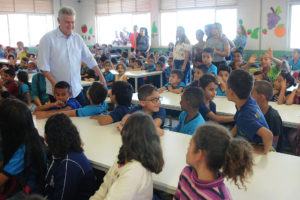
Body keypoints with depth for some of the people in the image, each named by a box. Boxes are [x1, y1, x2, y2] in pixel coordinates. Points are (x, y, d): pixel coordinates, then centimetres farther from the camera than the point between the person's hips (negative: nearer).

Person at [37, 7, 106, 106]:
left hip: (76, 89, 4)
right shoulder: (48, 38, -7)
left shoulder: (77, 38, 7)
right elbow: (43, 66, -9)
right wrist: (54, 84, -17)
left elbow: (89, 59, 8)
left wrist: (101, 76, 0)